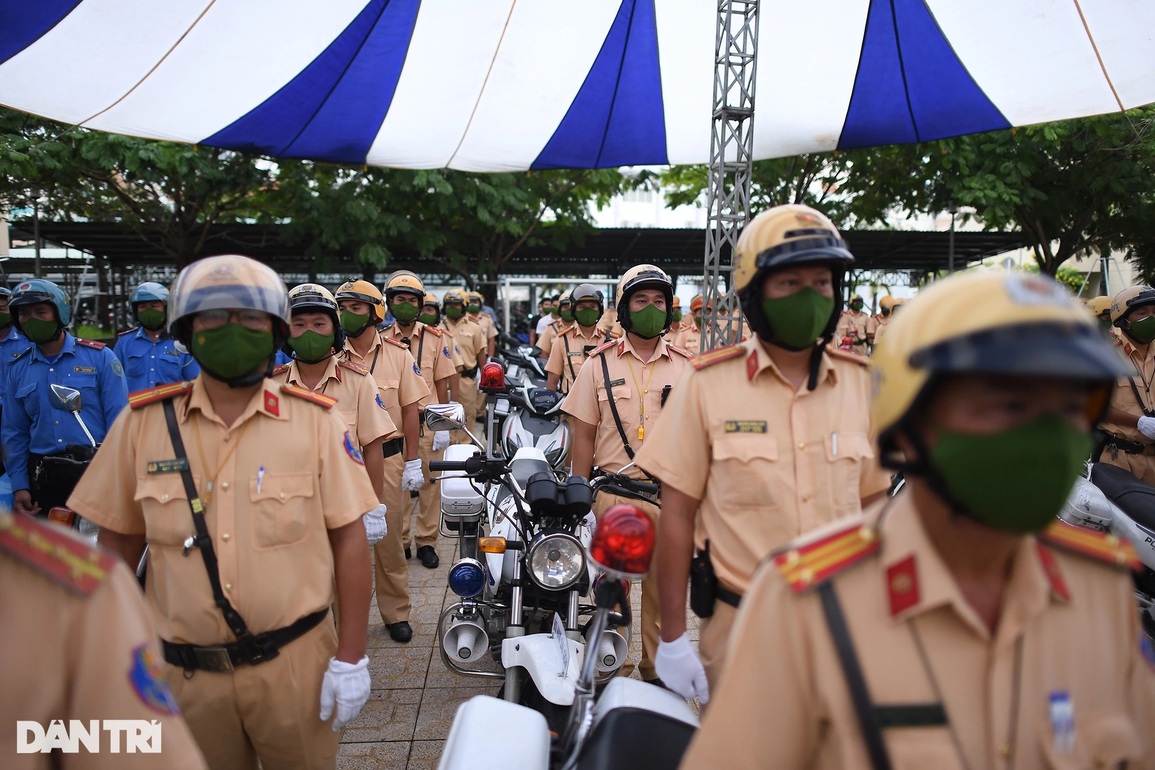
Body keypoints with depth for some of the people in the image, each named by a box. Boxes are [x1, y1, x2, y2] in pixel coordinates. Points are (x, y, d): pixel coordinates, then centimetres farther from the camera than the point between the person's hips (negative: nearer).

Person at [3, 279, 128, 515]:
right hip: (43, 479, 4)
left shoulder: (99, 357, -5)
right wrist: (19, 486, 3)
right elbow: (14, 432, 10)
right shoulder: (16, 368, 7)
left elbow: (118, 422, -8)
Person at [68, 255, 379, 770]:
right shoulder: (143, 422, -3)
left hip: (296, 663, -1)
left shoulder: (315, 420, -8)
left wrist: (350, 658, -8)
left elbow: (348, 539, -7)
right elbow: (117, 541, 6)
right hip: (185, 671, 2)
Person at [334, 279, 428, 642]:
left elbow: (410, 410, 2)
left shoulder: (397, 354, 1)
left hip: (388, 458, 0)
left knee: (390, 540, 8)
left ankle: (396, 612, 24)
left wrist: (412, 461, -1)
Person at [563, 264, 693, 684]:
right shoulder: (599, 363, 3)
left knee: (664, 584, 11)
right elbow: (584, 433, 3)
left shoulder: (685, 366, 6)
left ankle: (657, 666, 29)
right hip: (612, 492, -1)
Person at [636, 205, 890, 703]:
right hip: (739, 626, -2)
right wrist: (673, 637, -6)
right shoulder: (708, 384, -8)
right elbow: (677, 513, -6)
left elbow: (873, 505, 9)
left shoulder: (862, 383, 2)